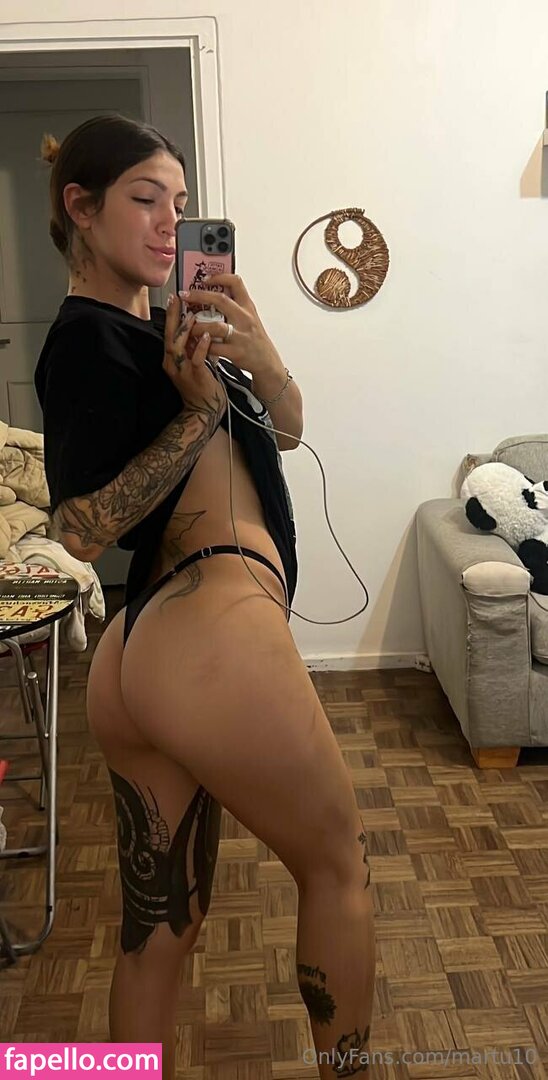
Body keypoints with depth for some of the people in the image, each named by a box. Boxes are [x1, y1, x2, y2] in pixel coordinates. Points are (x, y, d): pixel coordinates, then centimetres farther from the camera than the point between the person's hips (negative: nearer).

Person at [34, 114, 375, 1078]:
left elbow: (286, 428, 16)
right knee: (337, 864, 15)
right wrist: (197, 411, -14)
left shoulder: (157, 326, 21)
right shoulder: (89, 337, -5)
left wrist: (257, 352, -3)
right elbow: (80, 532, -13)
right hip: (211, 639, -8)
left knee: (157, 928, 16)